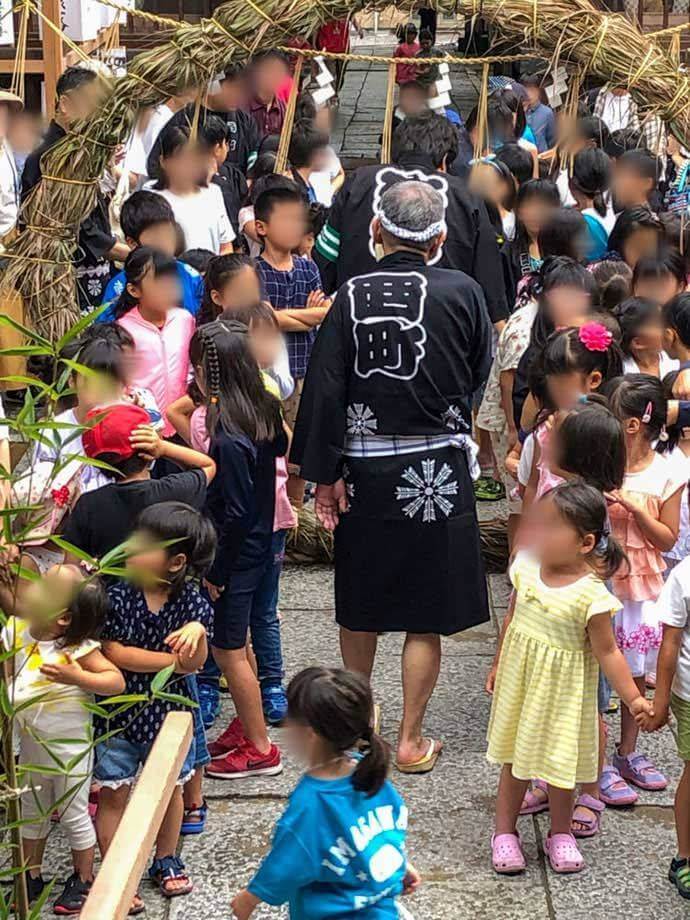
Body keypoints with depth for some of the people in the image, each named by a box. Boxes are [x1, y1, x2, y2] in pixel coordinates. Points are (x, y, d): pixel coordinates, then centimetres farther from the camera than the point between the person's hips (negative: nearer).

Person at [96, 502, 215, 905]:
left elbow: (195, 663, -14)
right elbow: (114, 653, -20)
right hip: (119, 715, -2)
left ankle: (167, 861, 39)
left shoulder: (190, 600, -11)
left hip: (168, 713, 2)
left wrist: (196, 633, -37)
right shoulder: (117, 596, -15)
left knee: (170, 788, 19)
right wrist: (172, 660, -21)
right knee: (113, 794, 3)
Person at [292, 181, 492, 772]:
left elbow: (325, 388, -7)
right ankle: (411, 741, 14)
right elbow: (479, 375, 5)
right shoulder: (462, 292, -8)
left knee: (361, 601, 18)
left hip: (364, 470, 2)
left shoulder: (352, 295, -6)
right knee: (427, 614, 7)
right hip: (438, 470, -2)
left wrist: (325, 474, -1)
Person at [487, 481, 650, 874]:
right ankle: (505, 832, 30)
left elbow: (607, 652, -16)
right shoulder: (526, 567, -9)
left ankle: (561, 834, 33)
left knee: (560, 762, 12)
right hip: (519, 681, 4)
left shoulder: (591, 595, -23)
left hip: (563, 692, -4)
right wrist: (498, 666, 14)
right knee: (515, 758, 15)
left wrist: (633, 698, -19)